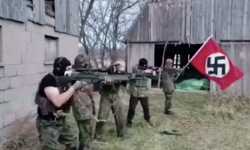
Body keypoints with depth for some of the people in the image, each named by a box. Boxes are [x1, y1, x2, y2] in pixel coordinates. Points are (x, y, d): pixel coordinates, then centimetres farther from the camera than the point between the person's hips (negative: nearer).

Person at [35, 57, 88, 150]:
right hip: (47, 124, -9)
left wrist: (81, 87, -9)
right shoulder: (49, 80, -20)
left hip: (60, 121, 9)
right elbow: (58, 101, -32)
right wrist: (74, 87, -25)